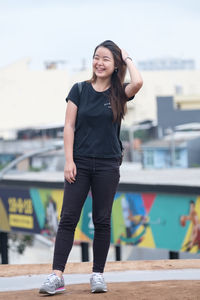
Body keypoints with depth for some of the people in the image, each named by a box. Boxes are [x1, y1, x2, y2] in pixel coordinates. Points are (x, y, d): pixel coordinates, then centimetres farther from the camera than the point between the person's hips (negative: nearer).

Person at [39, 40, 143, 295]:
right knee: (68, 218, -5)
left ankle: (98, 275, 14)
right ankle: (57, 276, -8)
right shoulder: (80, 90, 4)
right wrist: (69, 161, -6)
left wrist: (128, 59, -4)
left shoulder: (118, 93, 2)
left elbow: (137, 83, -21)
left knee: (102, 221, 5)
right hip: (80, 163, 0)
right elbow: (69, 126, 2)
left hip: (107, 166, 0)